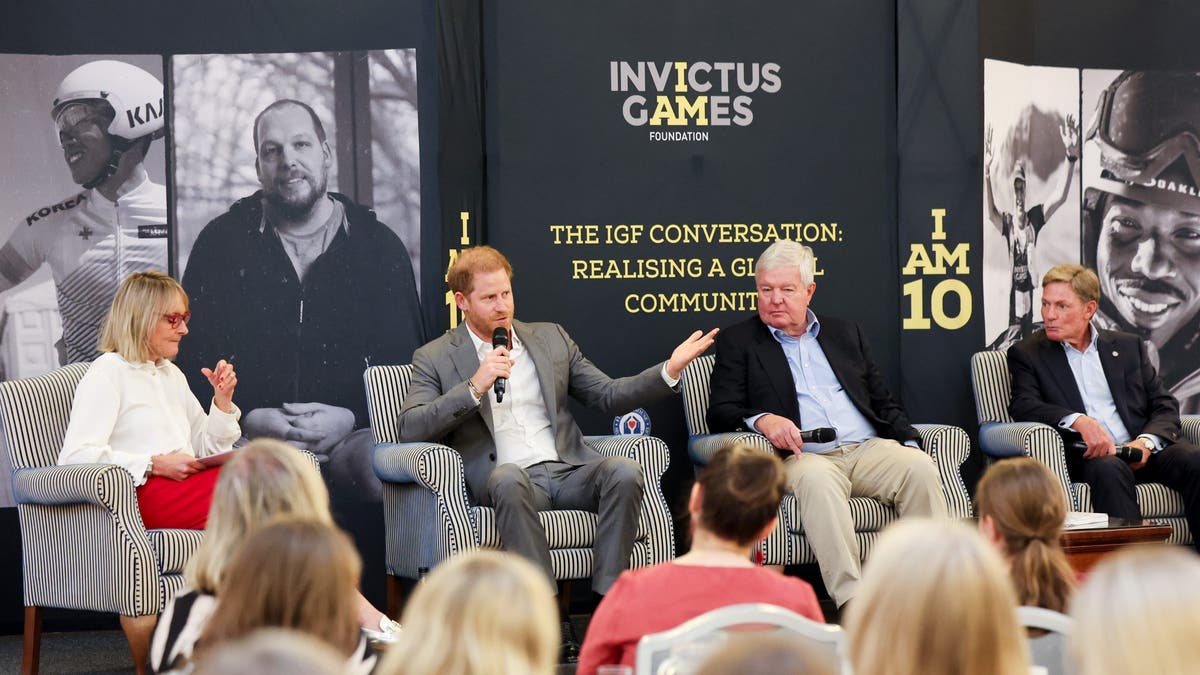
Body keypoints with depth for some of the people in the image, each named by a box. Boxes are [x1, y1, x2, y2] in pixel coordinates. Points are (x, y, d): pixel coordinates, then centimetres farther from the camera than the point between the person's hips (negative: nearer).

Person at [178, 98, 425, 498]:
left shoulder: (379, 247, 13)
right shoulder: (221, 243, 13)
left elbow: (409, 368, 11)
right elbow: (188, 361, 8)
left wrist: (349, 418, -8)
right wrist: (248, 419, -10)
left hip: (349, 437, 0)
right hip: (246, 435, 0)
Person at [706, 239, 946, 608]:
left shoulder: (846, 333, 24)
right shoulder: (738, 341, 14)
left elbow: (884, 403, 25)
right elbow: (720, 414, 3)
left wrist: (909, 441, 5)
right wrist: (761, 419, -19)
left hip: (869, 450, 4)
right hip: (804, 457, -4)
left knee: (919, 466, -27)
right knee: (816, 479, -38)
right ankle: (851, 602, -44)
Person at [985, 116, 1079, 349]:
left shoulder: (1035, 217, 3)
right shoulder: (1006, 222, 0)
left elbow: (1060, 197, -7)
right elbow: (990, 212, -21)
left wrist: (1072, 158, -22)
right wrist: (986, 172, -37)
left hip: (1031, 288, 1)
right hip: (1014, 290, -1)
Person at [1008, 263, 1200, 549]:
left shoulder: (1128, 346, 20)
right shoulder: (1028, 354, 12)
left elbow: (1166, 407, 14)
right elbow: (1023, 407, -6)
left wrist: (1146, 441, -9)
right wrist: (1078, 421, -23)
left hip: (1139, 450, 3)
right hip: (1084, 457, -3)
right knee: (1109, 468, -36)